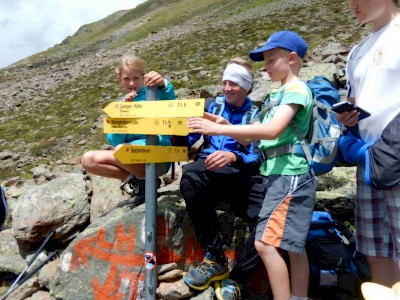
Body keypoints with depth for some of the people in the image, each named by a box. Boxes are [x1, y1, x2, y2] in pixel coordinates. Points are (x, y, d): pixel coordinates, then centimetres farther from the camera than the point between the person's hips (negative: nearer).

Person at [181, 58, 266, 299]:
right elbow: (187, 140, 10)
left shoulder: (257, 115, 14)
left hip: (242, 176, 0)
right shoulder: (211, 105, 19)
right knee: (191, 174, -37)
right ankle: (215, 258, -22)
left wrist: (233, 157, -23)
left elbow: (258, 159, -2)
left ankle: (236, 279, -9)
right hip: (209, 173, 1)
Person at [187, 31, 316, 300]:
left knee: (266, 243, -12)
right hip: (281, 175, 9)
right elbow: (249, 137, 17)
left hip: (290, 175, -9)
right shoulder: (277, 94, 19)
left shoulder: (297, 89, -8)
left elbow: (273, 130, -25)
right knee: (293, 247, 12)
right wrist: (223, 125, -1)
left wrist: (218, 129, -26)